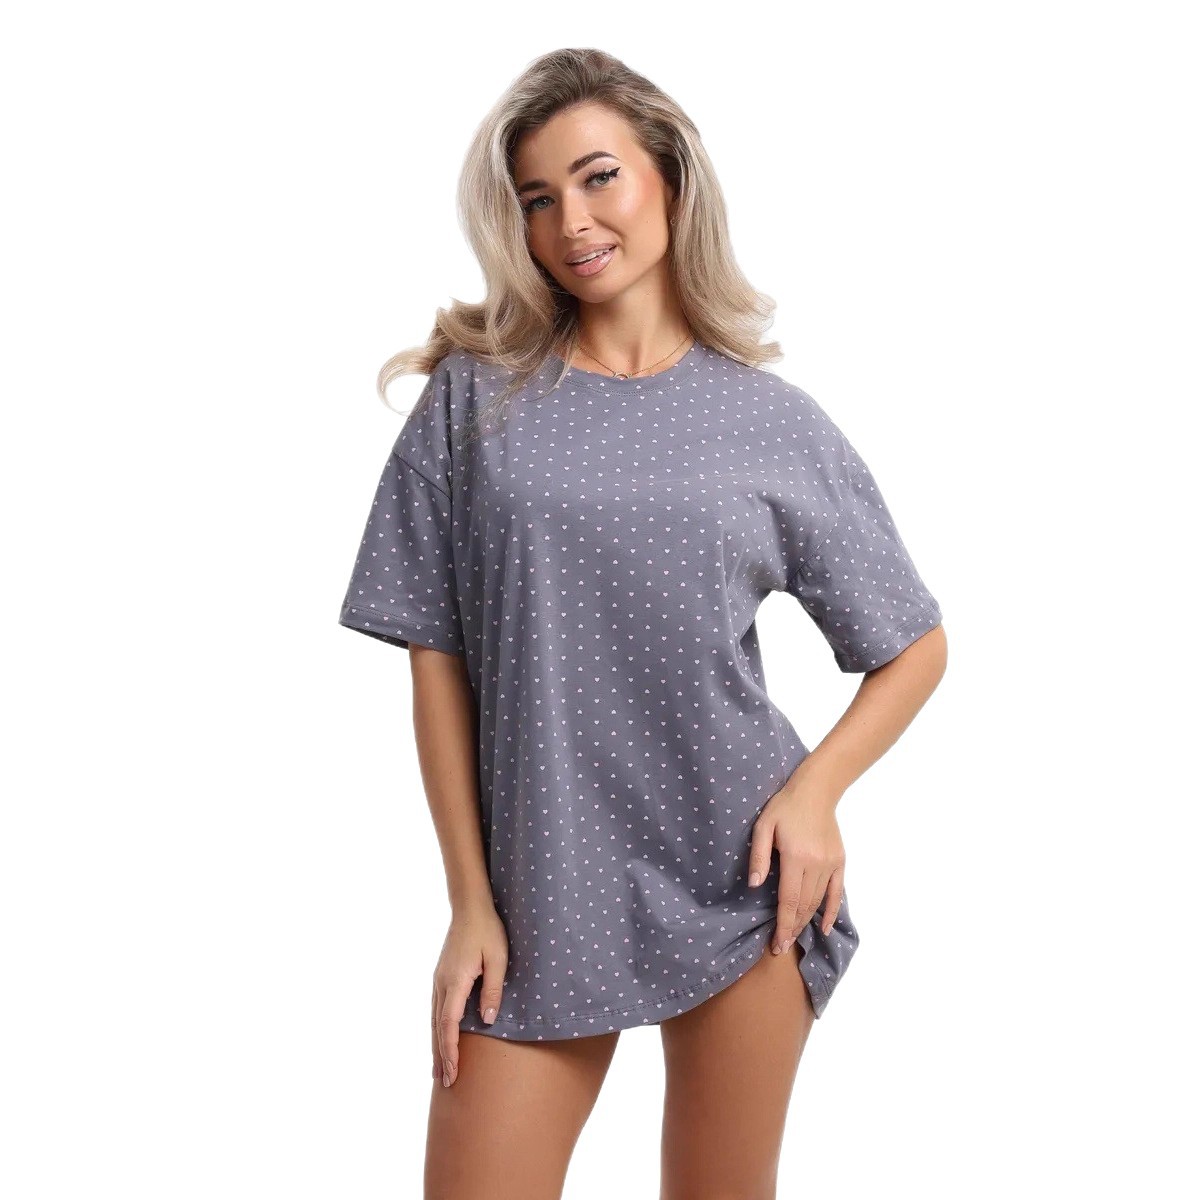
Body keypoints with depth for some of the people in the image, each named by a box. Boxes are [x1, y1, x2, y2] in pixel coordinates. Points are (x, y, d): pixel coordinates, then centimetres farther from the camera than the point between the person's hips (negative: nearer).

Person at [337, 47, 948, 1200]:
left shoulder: (775, 424, 0)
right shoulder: (474, 400, 0)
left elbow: (918, 648, 7)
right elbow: (437, 659, -1)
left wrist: (814, 790, -9)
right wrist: (470, 901, -3)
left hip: (741, 883, 0)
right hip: (539, 890, 0)